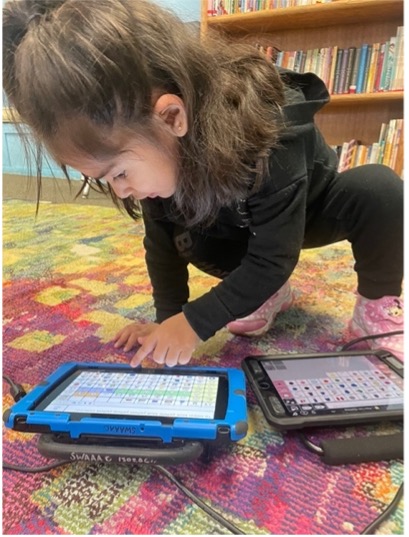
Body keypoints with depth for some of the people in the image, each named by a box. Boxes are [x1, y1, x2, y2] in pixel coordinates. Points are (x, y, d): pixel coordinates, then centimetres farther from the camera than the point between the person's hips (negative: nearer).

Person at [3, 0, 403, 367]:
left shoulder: (268, 132, -41)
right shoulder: (158, 148, -22)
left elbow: (273, 256, -37)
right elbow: (161, 243, -13)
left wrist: (195, 322, -36)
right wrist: (169, 319, -17)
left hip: (313, 209, -4)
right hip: (241, 225, 5)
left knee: (378, 190, -33)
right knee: (190, 240, -21)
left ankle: (379, 306, -9)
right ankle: (270, 293, 3)